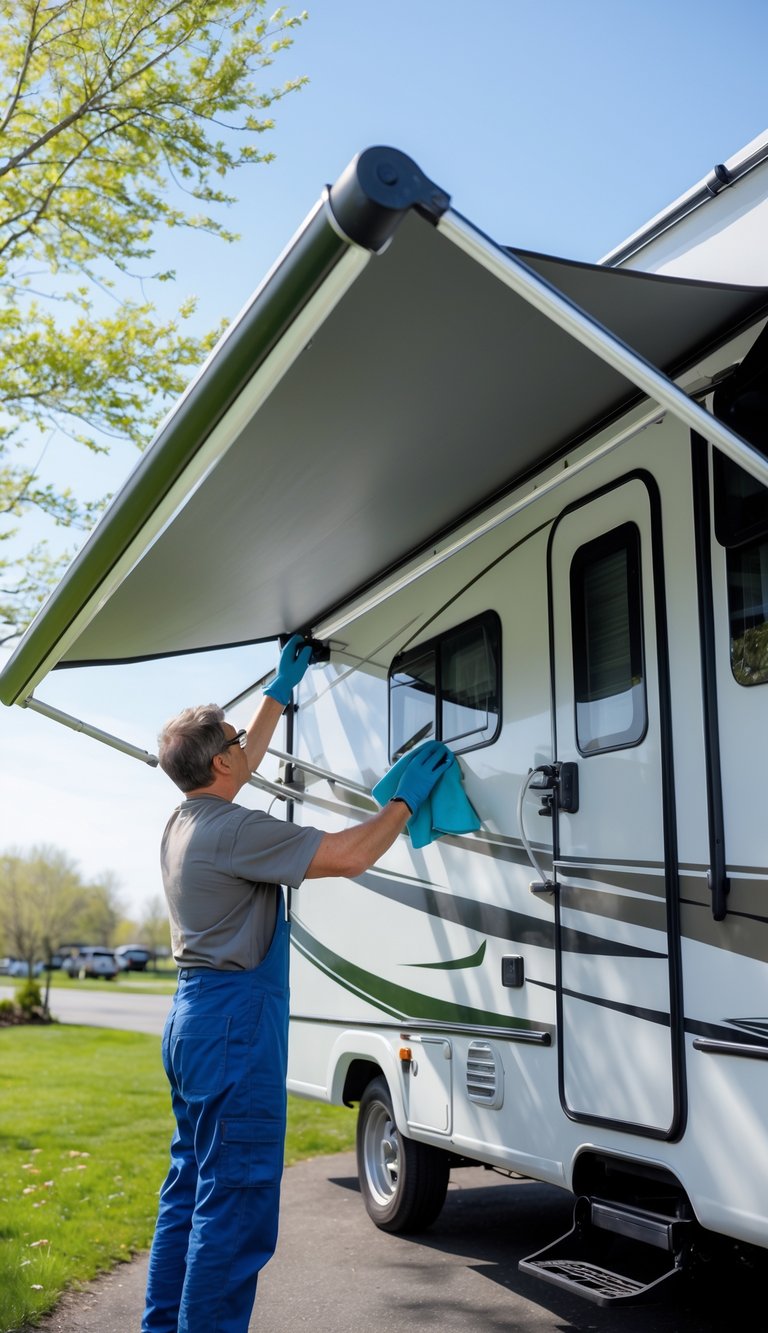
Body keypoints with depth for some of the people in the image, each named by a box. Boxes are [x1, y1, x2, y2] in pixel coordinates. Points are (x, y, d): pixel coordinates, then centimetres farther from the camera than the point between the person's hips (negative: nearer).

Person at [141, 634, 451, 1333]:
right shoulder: (230, 830, -18)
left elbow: (244, 762, 29)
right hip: (235, 1020, -11)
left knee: (190, 1189, 18)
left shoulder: (183, 823, 11)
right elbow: (348, 854, -21)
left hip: (194, 1015, 11)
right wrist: (408, 797, -7)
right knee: (235, 1205, -5)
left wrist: (281, 688, 36)